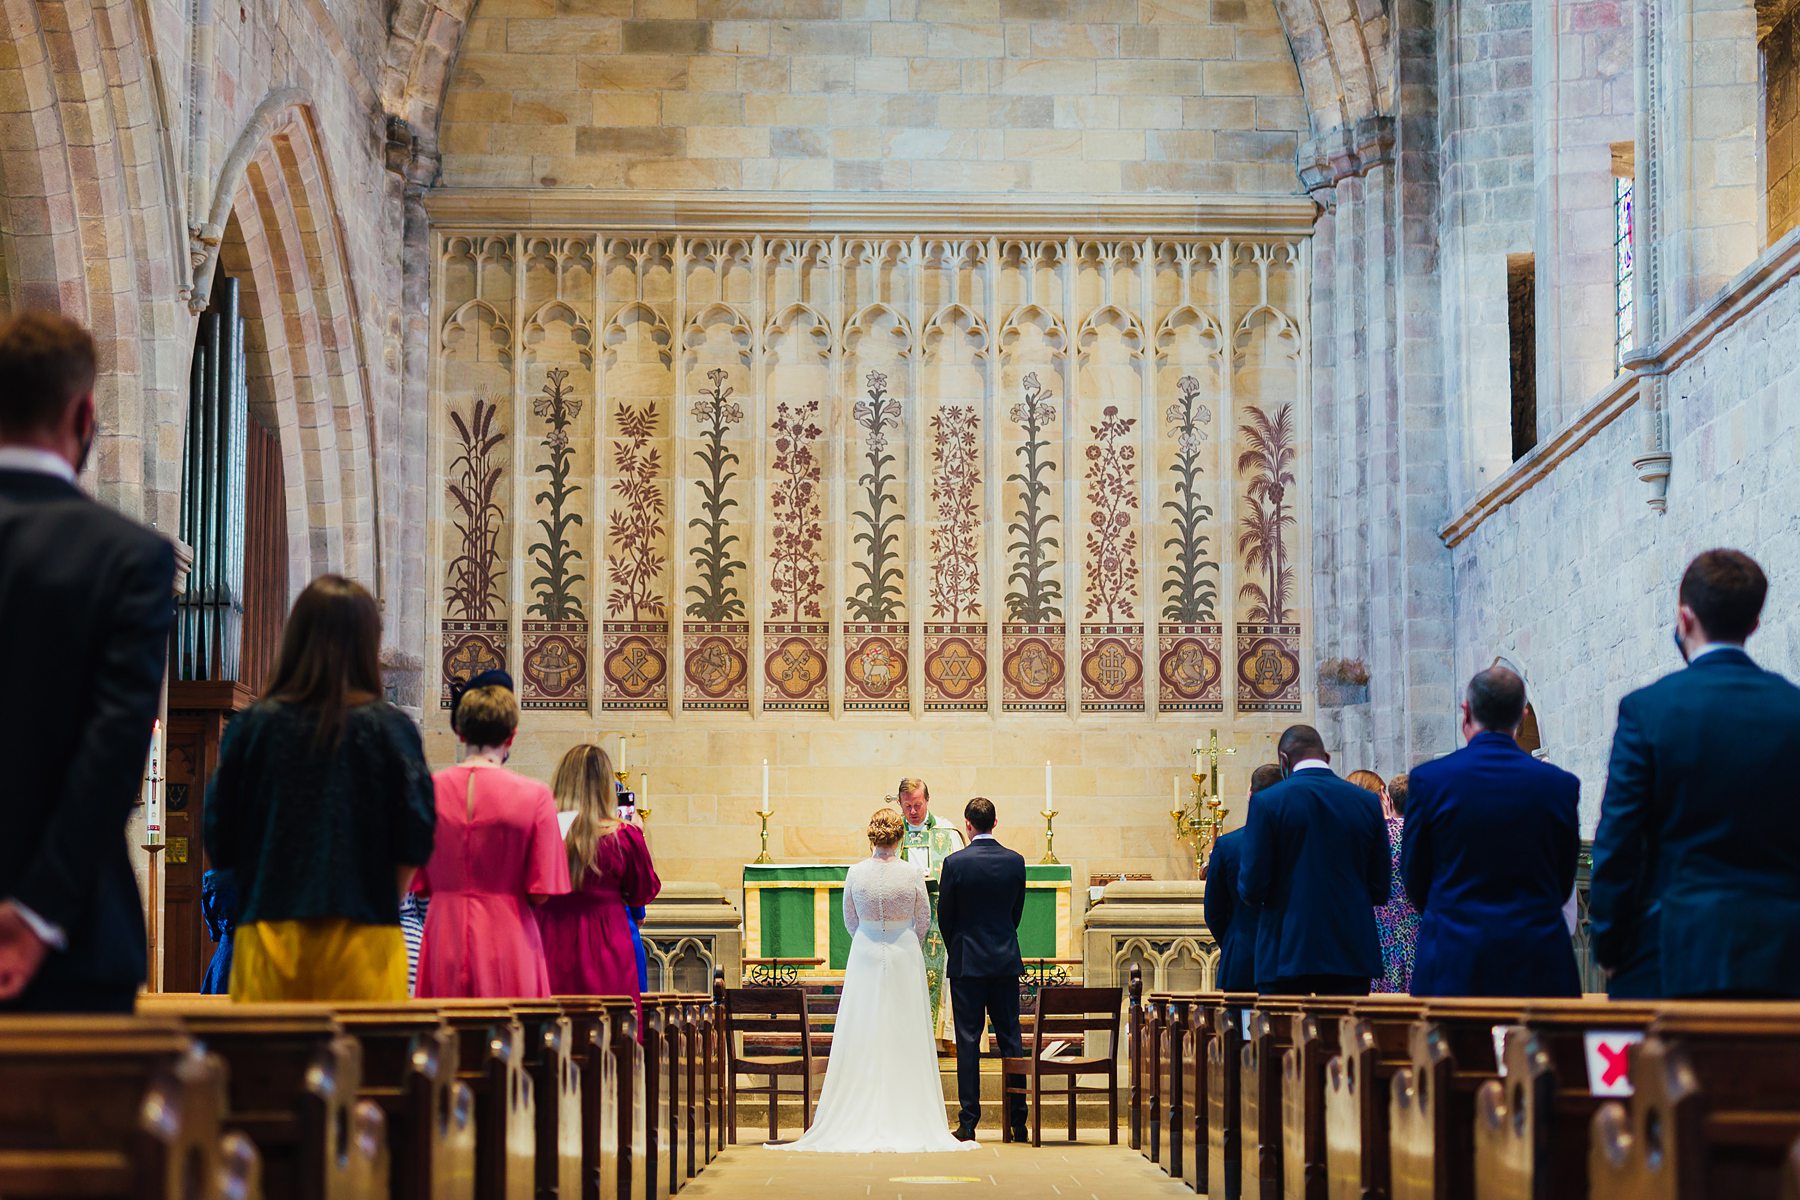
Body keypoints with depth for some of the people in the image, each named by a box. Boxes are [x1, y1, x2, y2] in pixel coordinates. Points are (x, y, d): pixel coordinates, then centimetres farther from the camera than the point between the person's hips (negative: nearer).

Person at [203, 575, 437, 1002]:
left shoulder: (251, 726, 1)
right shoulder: (389, 728, -3)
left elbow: (221, 843, 5)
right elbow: (415, 842, -2)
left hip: (267, 934, 2)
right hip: (362, 935, -1)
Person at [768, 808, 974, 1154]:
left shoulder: (857, 872, -6)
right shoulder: (912, 873, -9)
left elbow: (850, 920, 6)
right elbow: (924, 919, 2)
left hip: (865, 956, 1)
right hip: (905, 956, -1)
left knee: (863, 1038, 5)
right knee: (904, 1037, 4)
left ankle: (862, 1119, 6)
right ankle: (906, 1121, 5)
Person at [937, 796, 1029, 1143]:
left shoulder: (955, 863, -10)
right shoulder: (1015, 861, 0)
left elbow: (944, 915, -2)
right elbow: (1017, 910, 9)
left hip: (967, 962, -3)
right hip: (1006, 961, 3)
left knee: (968, 1041, 0)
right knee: (1010, 1039, 7)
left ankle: (968, 1123, -1)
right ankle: (1018, 1122, 7)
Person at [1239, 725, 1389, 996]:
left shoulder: (1267, 802, -6)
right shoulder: (1367, 802, 4)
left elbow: (1251, 890, -8)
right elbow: (1380, 891, 6)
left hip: (1286, 953, -3)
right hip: (1351, 953, 3)